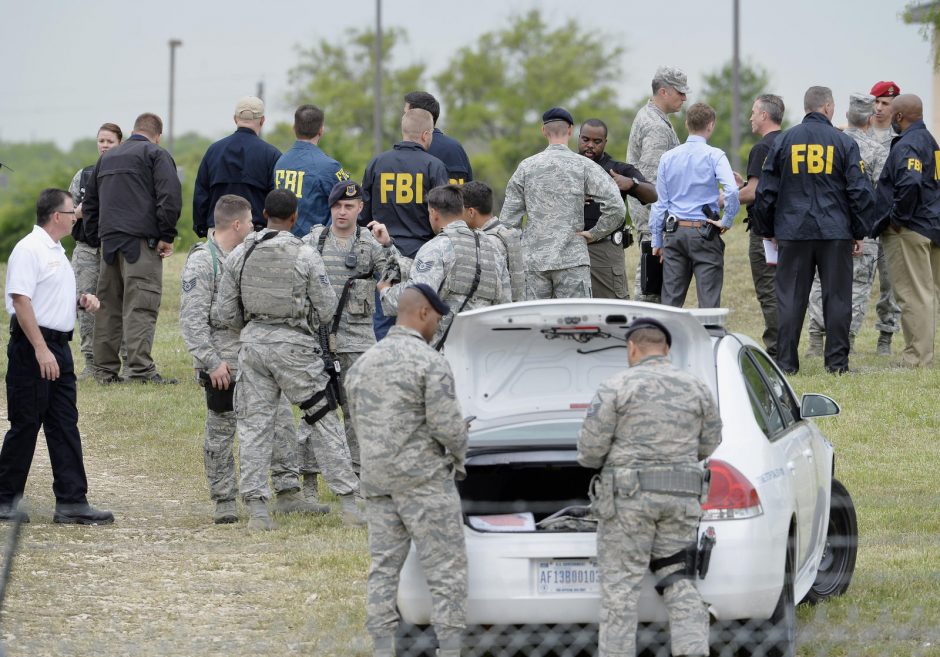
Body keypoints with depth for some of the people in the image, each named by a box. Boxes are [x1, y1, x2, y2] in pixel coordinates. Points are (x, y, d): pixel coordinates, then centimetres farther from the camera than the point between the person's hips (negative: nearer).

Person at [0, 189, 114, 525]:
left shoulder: (56, 251, 17)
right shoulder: (29, 250, -13)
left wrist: (81, 298, 11)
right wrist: (41, 349, -25)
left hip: (58, 347, 9)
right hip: (32, 348, -9)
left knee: (65, 427, 6)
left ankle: (71, 502, 7)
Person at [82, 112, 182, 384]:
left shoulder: (108, 158, 22)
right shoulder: (156, 154, 1)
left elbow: (90, 203, 26)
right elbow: (170, 196, -12)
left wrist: (97, 237, 24)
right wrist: (166, 237, -7)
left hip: (109, 240, 6)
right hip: (141, 240, -6)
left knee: (109, 306, 10)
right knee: (140, 305, -10)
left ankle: (105, 369, 11)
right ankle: (140, 369, -18)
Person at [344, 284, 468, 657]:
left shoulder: (362, 365, 11)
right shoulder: (430, 363, -13)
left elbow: (359, 422, 15)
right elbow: (447, 425, -17)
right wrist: (459, 457, 5)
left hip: (377, 482, 7)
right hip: (424, 482, -7)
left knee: (384, 568, 10)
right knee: (446, 570, -2)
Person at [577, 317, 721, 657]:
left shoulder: (618, 387, -5)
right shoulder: (697, 389, 8)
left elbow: (590, 449, -8)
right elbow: (709, 448, 13)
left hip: (629, 497, -4)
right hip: (680, 499, 4)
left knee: (620, 587, -1)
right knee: (679, 582, 7)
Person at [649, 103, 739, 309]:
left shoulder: (668, 158, 7)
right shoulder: (714, 156, -6)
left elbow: (660, 201, 9)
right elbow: (731, 190, -21)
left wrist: (657, 240, 15)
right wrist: (727, 221, -7)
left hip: (674, 234, 4)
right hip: (705, 233, -4)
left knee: (671, 299, 8)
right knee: (708, 300, -3)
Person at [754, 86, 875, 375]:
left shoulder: (783, 141, 4)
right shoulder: (844, 143, -1)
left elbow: (766, 191, 6)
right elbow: (859, 191, -2)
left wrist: (767, 231, 16)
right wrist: (860, 233, 6)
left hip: (793, 232, 1)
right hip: (836, 232, -1)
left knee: (790, 297, 4)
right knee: (836, 297, 4)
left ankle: (786, 362, 2)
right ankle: (837, 360, 4)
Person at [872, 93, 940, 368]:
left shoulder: (907, 145, -16)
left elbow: (910, 183, -32)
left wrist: (897, 217, -19)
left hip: (908, 231, -10)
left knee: (913, 295, -6)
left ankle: (917, 358, -5)